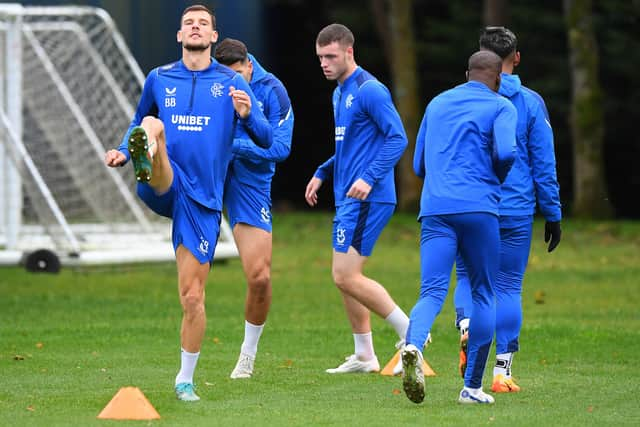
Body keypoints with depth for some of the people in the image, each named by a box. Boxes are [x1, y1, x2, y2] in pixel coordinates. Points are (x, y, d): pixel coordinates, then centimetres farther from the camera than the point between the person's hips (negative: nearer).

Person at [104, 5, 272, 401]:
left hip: (203, 201, 0)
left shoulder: (231, 83, 6)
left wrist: (246, 115, -19)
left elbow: (267, 140, 3)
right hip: (165, 188, 0)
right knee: (152, 125, -30)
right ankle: (146, 166, -66)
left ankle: (186, 379, 16)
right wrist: (123, 152, 5)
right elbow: (138, 122, 27)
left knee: (193, 297, -1)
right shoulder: (159, 79, 11)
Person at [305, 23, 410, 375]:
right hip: (347, 198, 10)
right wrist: (322, 173, 20)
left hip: (366, 199, -10)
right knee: (345, 277, 11)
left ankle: (411, 333, -6)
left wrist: (370, 177, -27)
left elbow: (398, 138, -18)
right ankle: (364, 356, 19)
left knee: (346, 276, -13)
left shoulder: (369, 91, -13)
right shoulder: (340, 93, 17)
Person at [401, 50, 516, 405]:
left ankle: (413, 345, -39)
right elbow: (505, 153, -11)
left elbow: (419, 165, 26)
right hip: (478, 209, -3)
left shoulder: (437, 104, 23)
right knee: (483, 293, 10)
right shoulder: (500, 107, 7)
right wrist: (497, 178, 10)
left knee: (432, 292, -6)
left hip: (434, 209, 3)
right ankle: (472, 387, 7)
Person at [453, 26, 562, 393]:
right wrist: (553, 215, 8)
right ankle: (502, 372, 3)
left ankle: (467, 325, -17)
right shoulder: (531, 103, -1)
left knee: (468, 277, 15)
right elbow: (544, 165, 1)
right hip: (516, 210, 0)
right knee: (509, 286, 7)